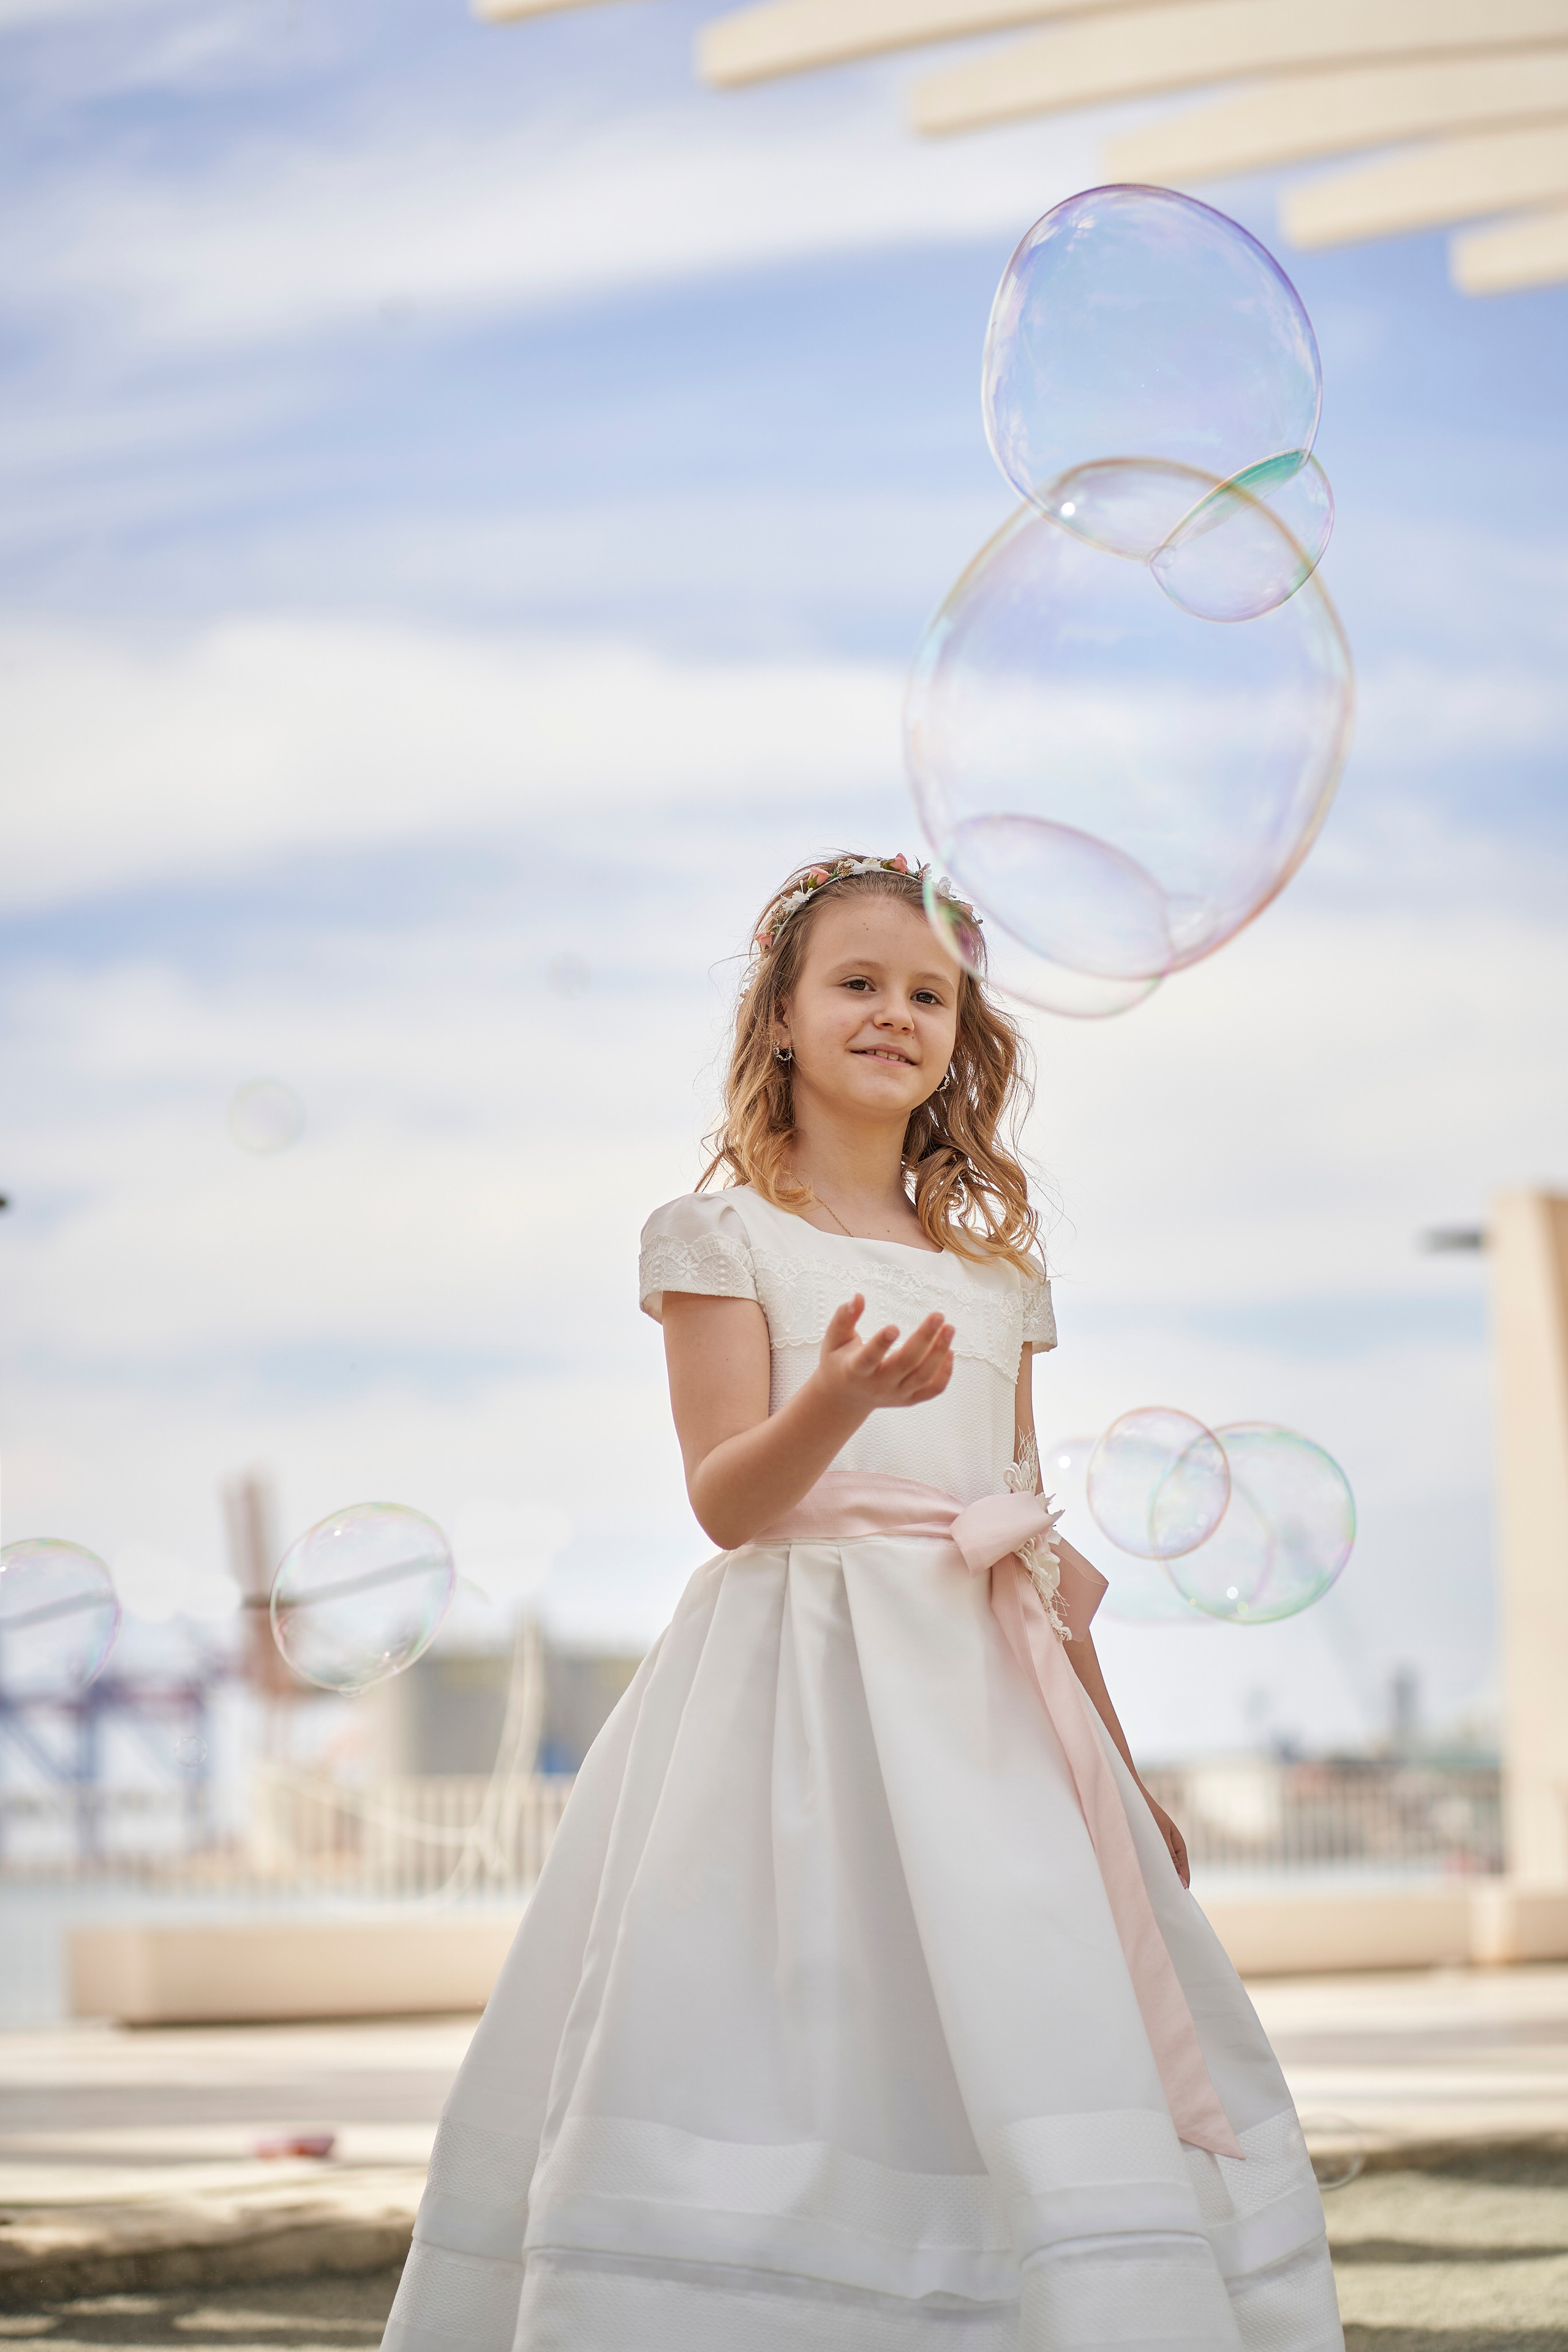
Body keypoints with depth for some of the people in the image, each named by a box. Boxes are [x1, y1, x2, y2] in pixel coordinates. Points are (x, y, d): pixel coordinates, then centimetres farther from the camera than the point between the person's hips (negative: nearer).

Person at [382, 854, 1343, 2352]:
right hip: (804, 1685, -5)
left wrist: (1123, 1773, 20)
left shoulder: (995, 1270, 17)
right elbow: (728, 1500, -7)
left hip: (989, 1701, 5)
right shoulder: (726, 1239, 3)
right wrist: (841, 1399, -27)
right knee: (790, 2048, -12)